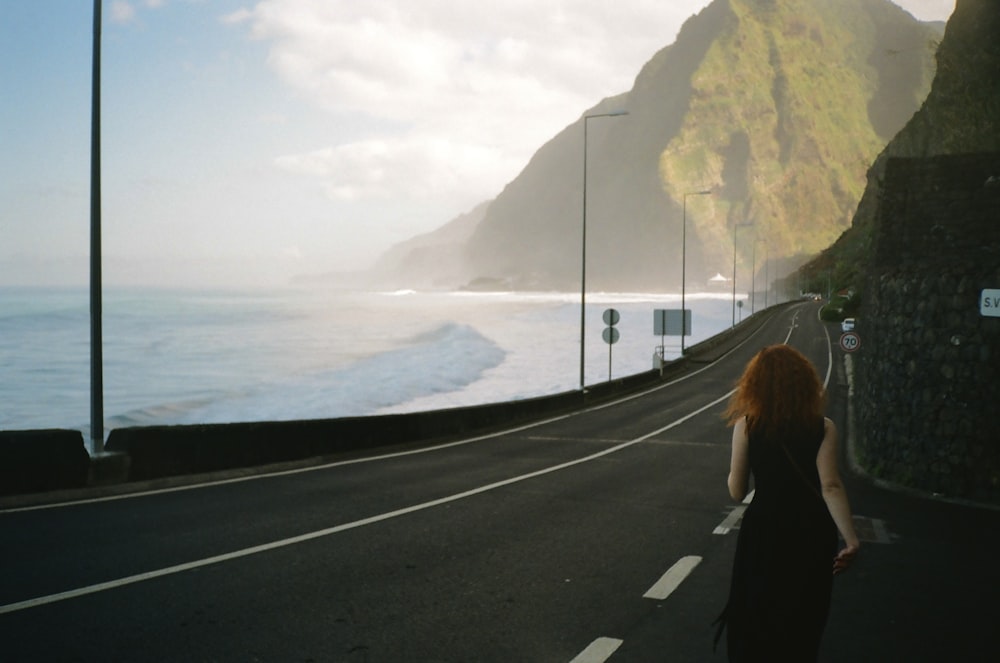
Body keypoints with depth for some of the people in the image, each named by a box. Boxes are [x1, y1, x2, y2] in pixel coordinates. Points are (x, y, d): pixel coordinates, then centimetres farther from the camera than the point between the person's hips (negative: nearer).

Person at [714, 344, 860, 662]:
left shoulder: (746, 425, -9)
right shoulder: (823, 428, -7)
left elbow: (737, 491, -6)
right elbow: (831, 487, -19)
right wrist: (851, 540, -23)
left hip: (763, 533, -1)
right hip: (812, 536, 1)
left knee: (754, 624, 16)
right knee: (802, 628, 20)